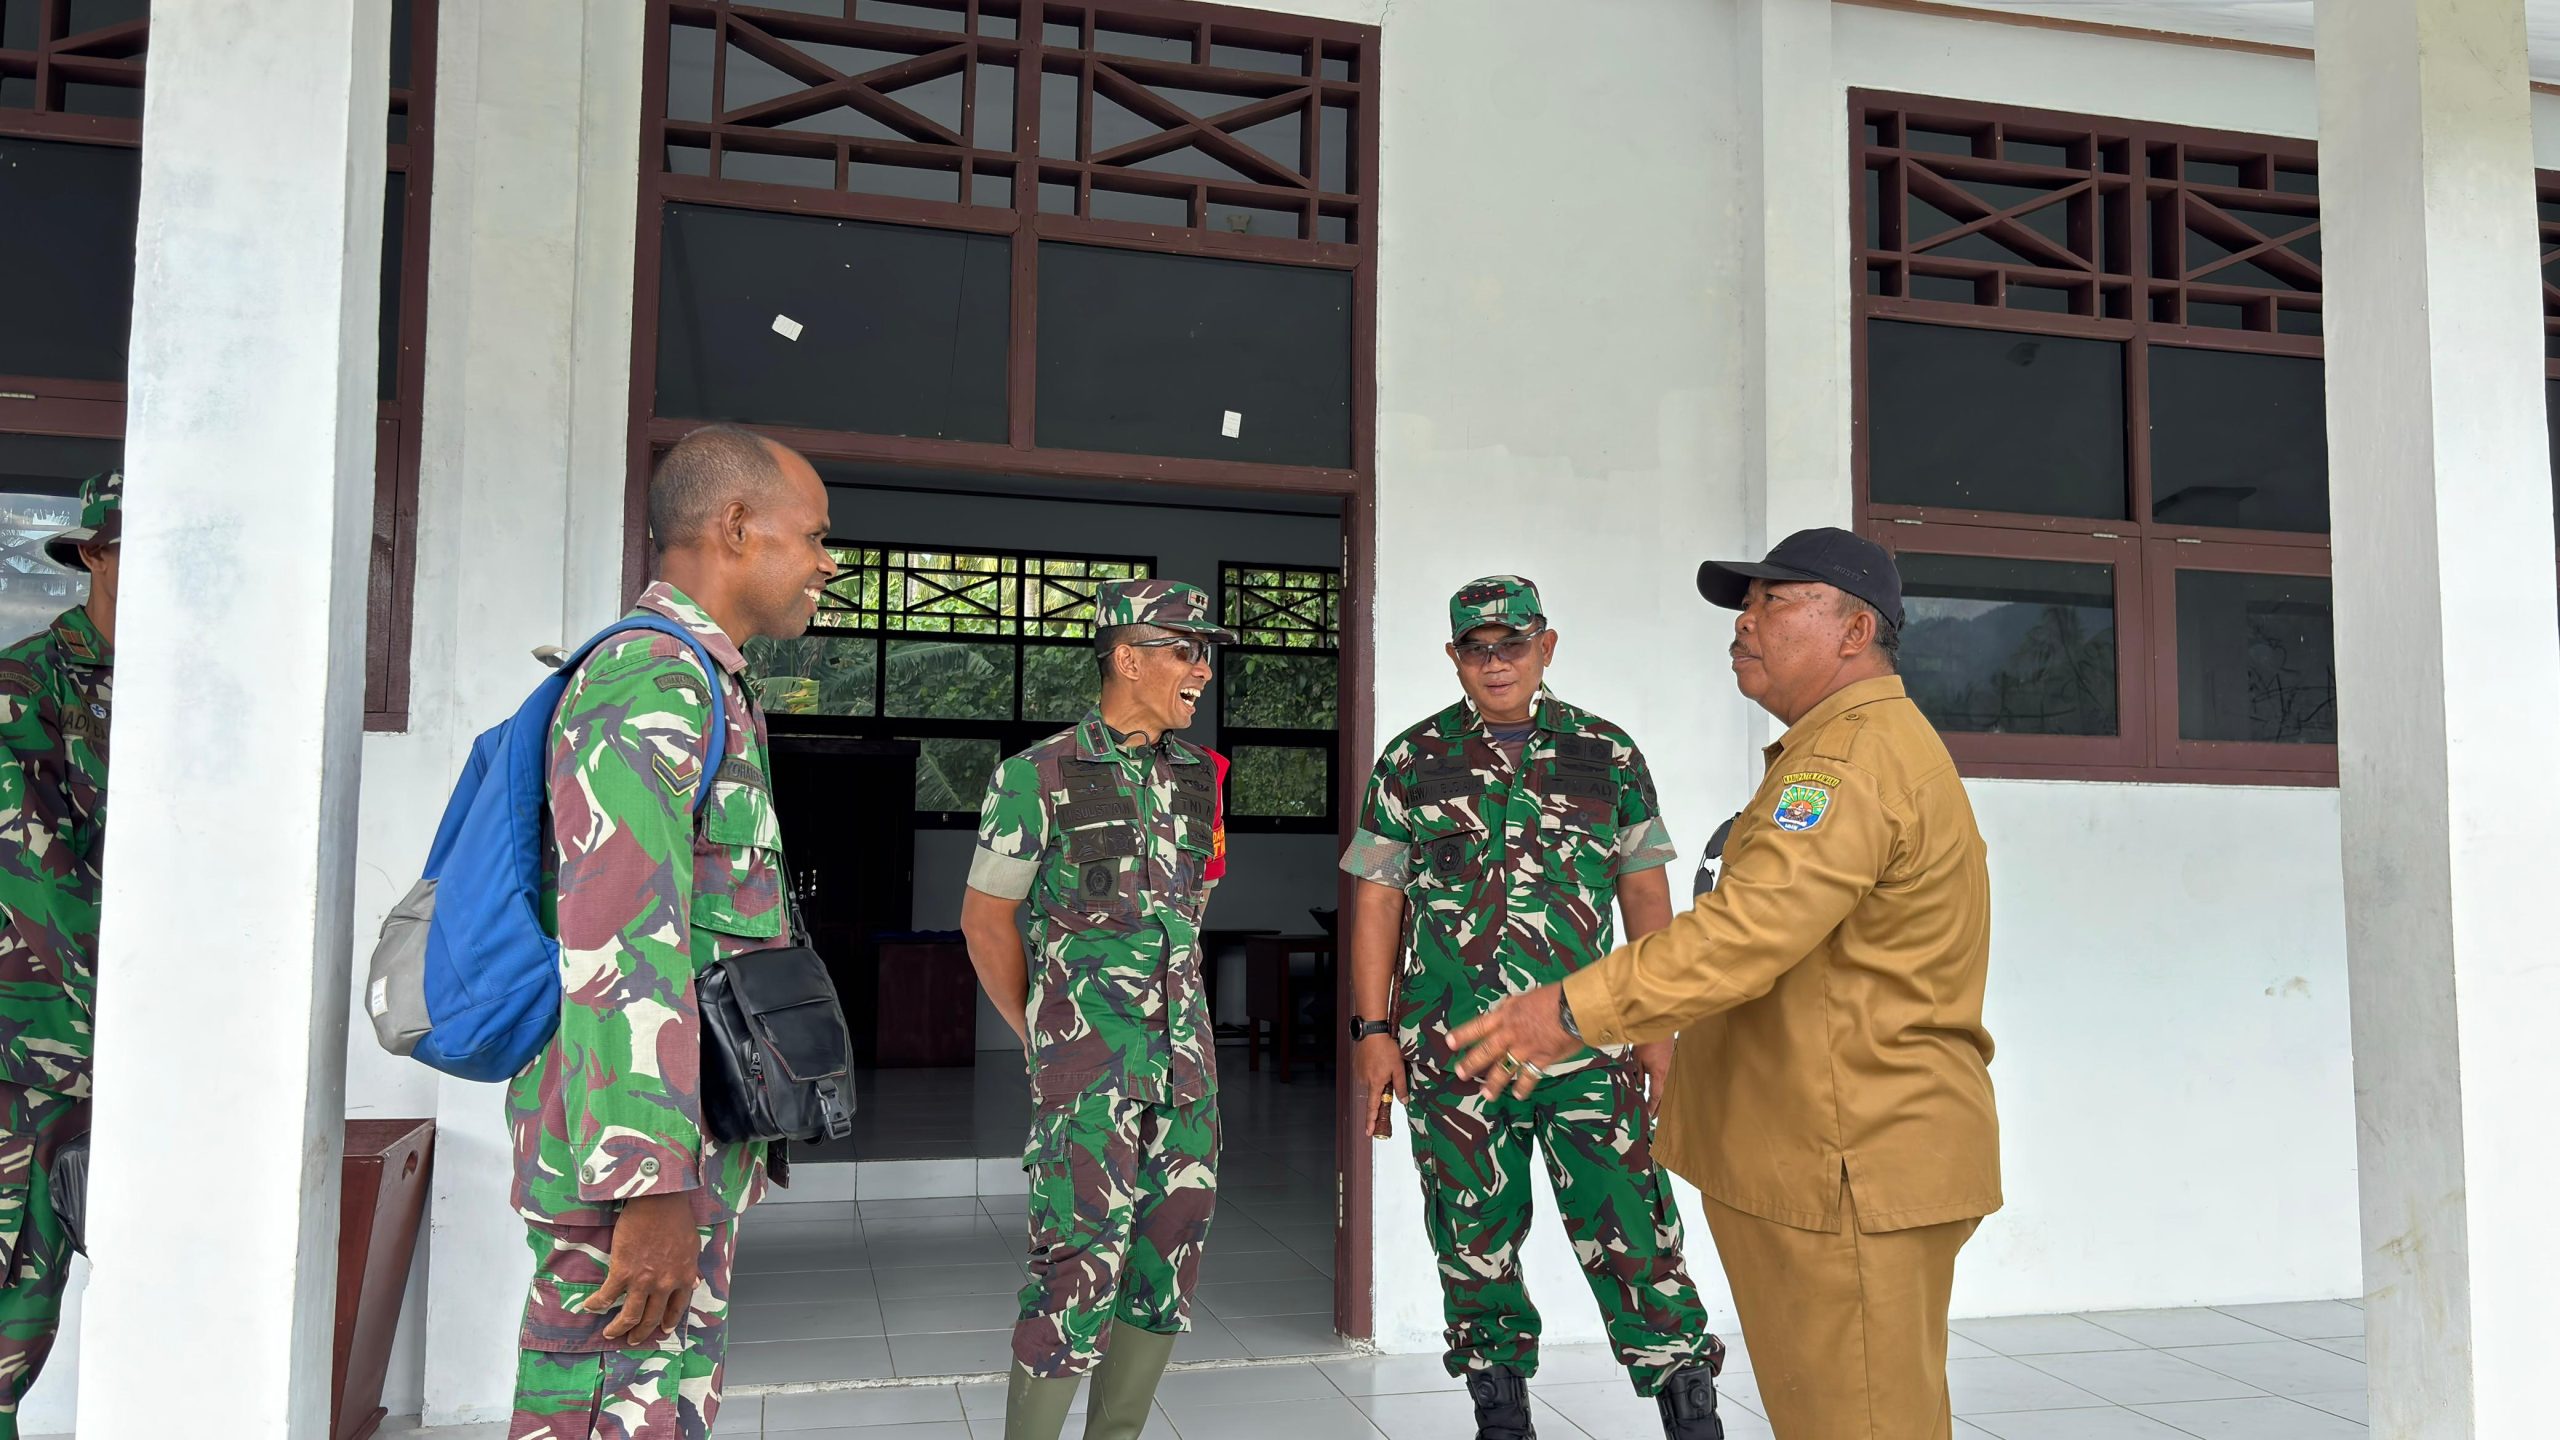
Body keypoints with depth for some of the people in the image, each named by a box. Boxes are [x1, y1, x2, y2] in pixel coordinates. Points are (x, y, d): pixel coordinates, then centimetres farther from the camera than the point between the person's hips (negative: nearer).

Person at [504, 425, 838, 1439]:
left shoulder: (697, 689, 19)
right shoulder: (652, 677, -14)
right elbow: (618, 943, -24)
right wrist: (653, 1189, -26)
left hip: (683, 1159, 10)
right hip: (636, 1165, -10)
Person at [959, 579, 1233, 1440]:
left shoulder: (1196, 778, 10)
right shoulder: (1038, 777, -7)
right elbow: (986, 918, 0)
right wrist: (1041, 1037, 3)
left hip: (1187, 1054, 6)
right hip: (1088, 1061, -6)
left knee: (1169, 1257, 9)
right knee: (1082, 1263, -9)